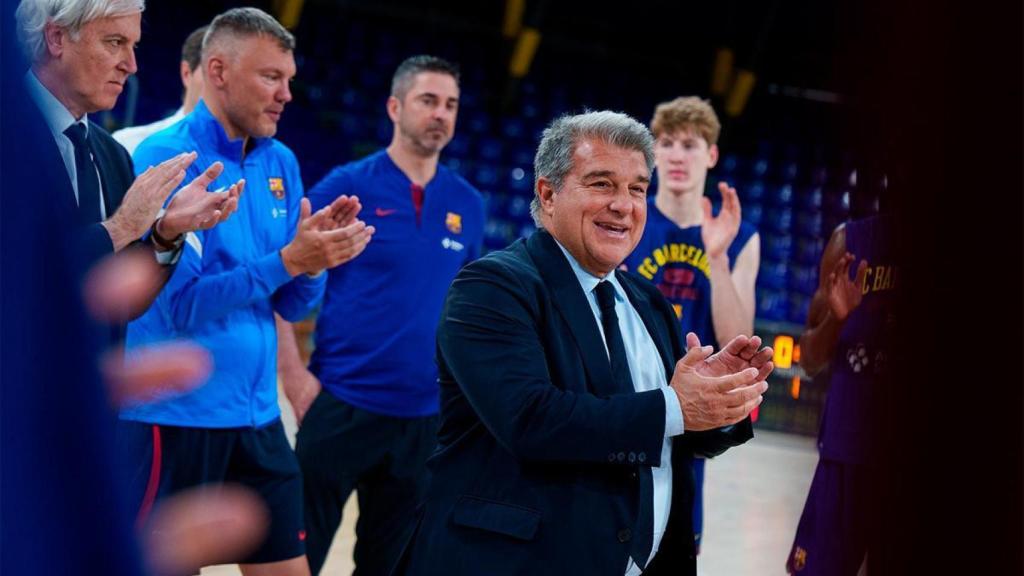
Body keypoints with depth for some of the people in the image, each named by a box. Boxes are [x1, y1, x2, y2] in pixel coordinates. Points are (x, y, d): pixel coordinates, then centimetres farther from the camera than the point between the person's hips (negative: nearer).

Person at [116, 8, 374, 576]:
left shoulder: (280, 165, 8)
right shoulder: (164, 159, -12)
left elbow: (293, 305, 10)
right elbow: (177, 302, -18)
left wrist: (320, 251, -10)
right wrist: (287, 259, -23)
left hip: (257, 418, 6)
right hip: (173, 419, -6)